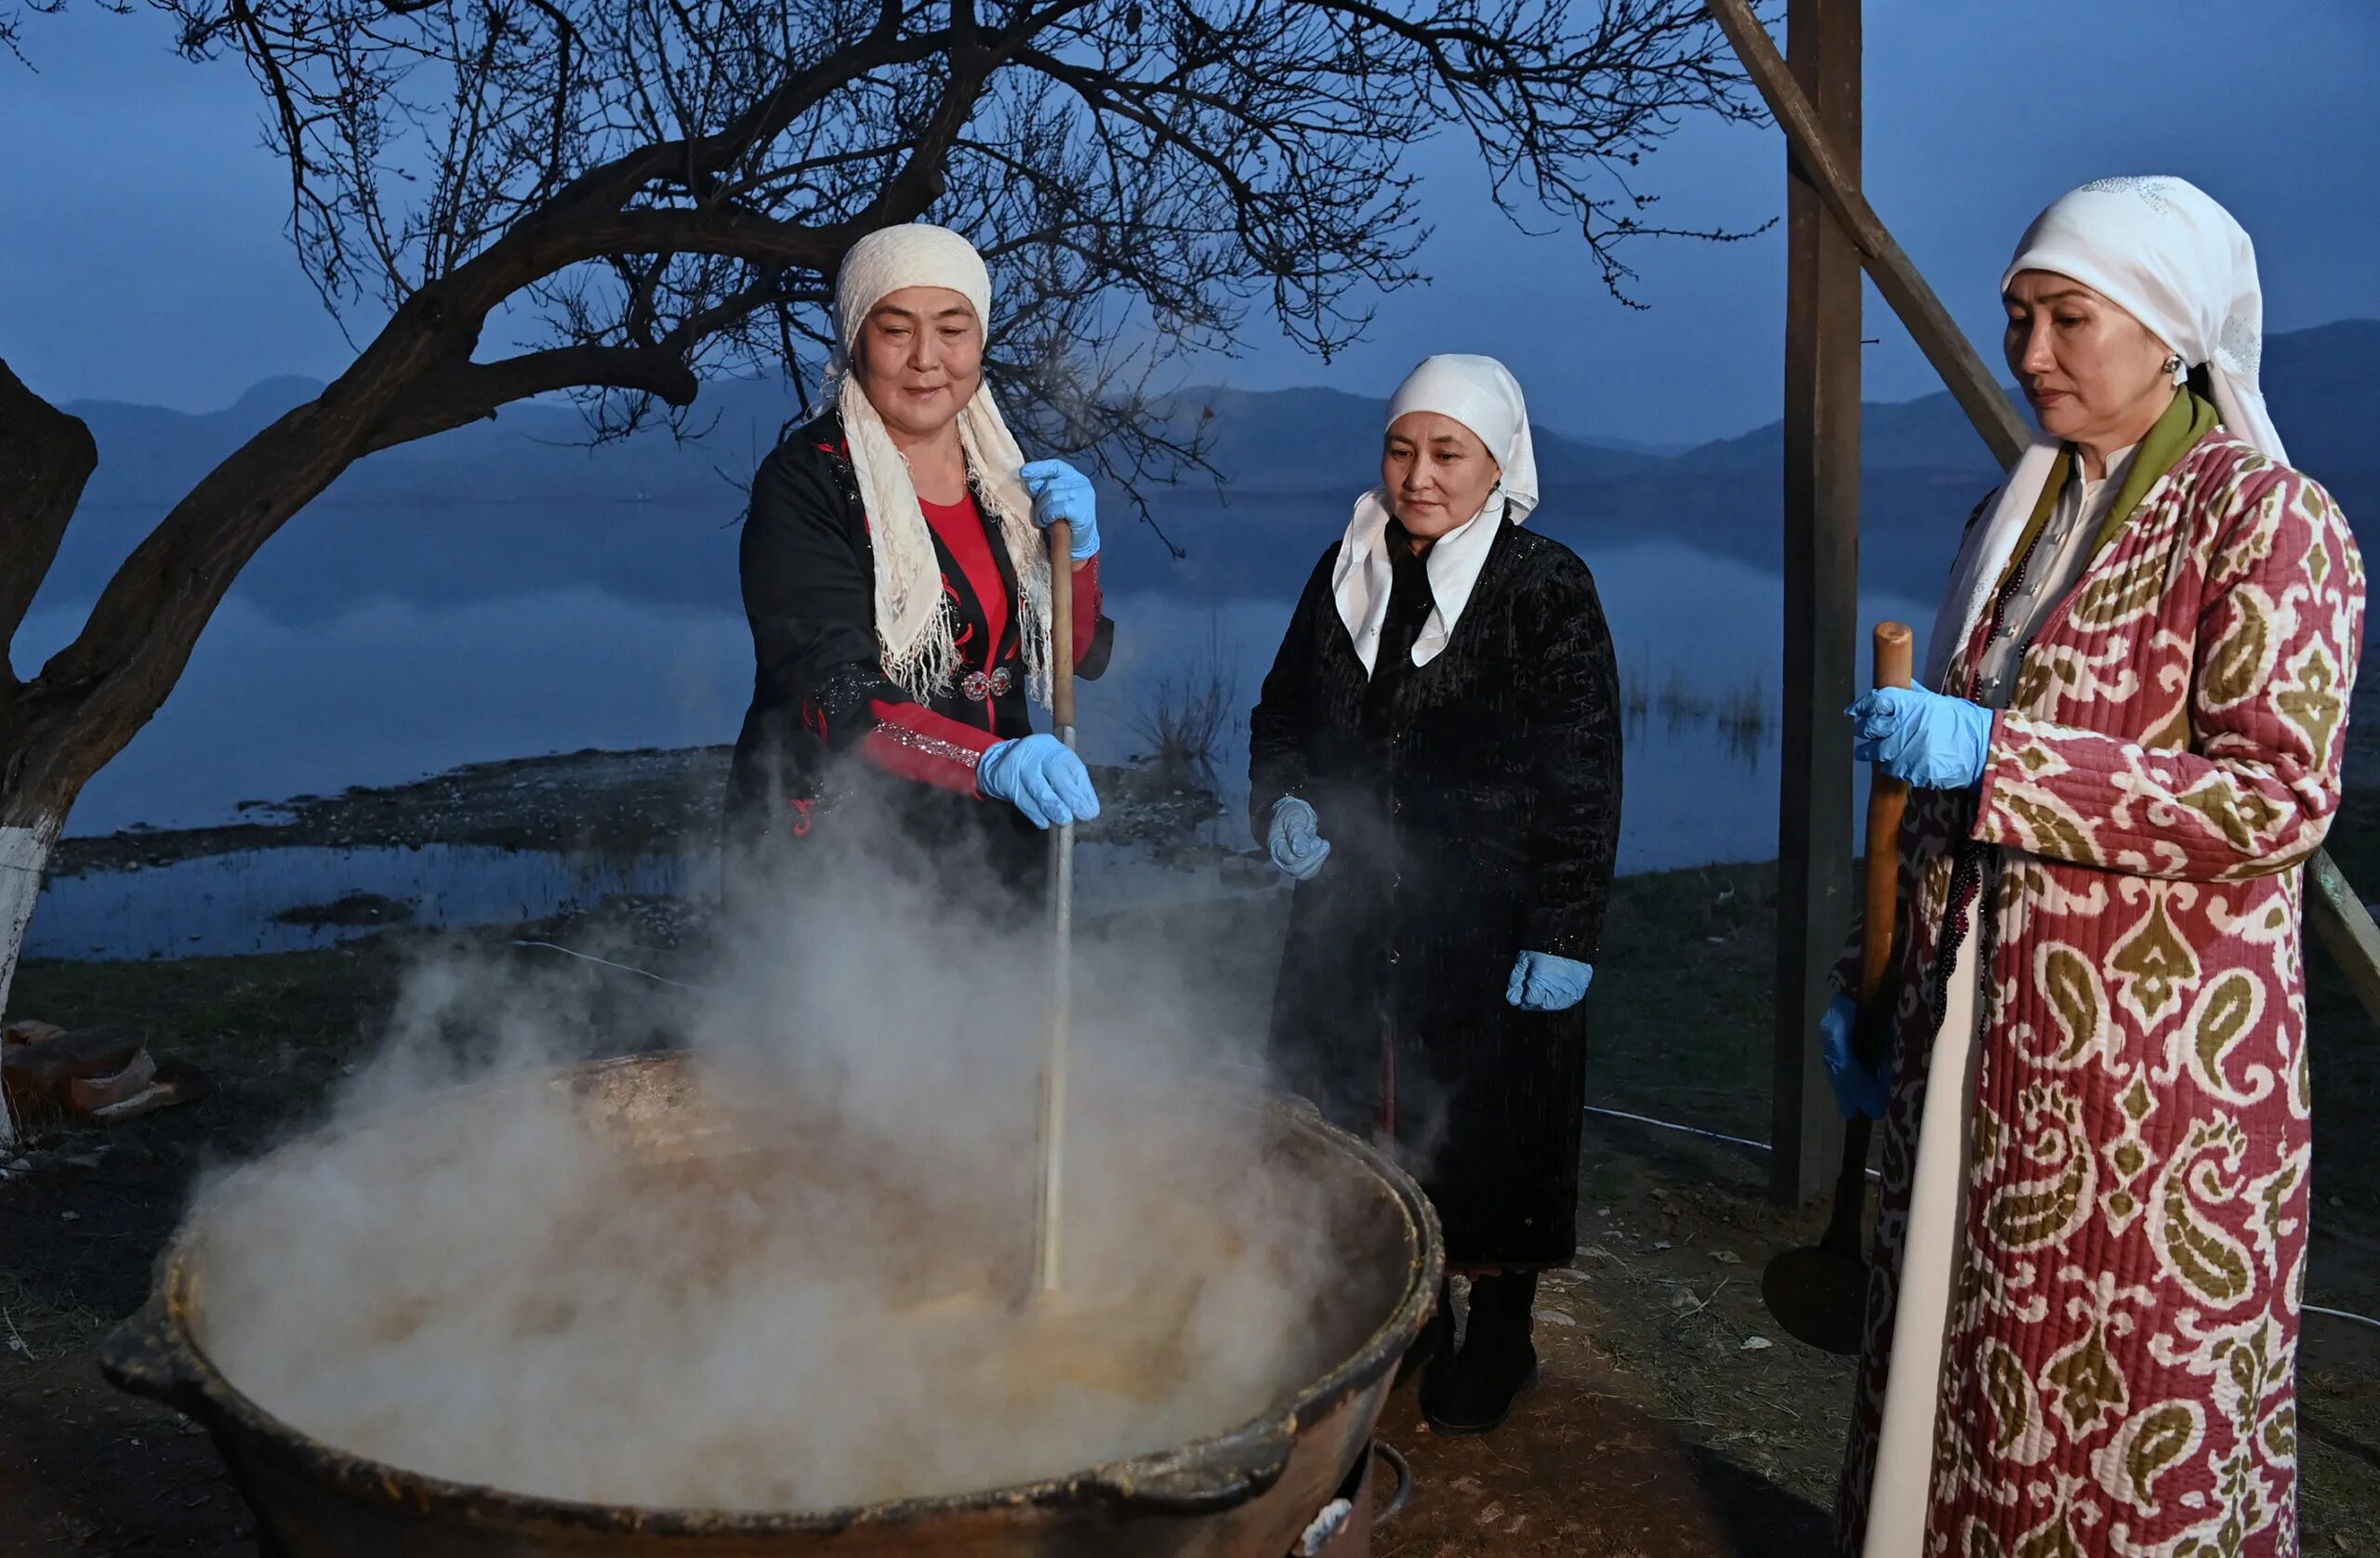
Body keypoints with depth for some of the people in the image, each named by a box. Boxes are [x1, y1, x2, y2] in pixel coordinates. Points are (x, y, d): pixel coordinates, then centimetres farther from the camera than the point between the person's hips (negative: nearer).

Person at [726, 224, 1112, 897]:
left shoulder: (1005, 473, 5)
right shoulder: (804, 481, -14)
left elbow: (1078, 659, 9)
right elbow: (835, 695, -25)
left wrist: (1077, 549, -10)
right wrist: (993, 762, -40)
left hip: (994, 841, 6)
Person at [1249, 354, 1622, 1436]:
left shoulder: (1547, 588, -8)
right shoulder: (1346, 574, 7)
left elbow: (1583, 777, -10)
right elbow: (1281, 714, 16)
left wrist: (1564, 935, -14)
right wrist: (1280, 801, -4)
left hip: (1488, 927, -5)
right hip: (1349, 913, 5)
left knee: (1484, 1125, 6)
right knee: (1358, 1114, 12)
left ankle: (1500, 1329, 27)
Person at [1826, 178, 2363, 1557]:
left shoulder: (2268, 520, -8)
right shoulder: (2011, 521, 13)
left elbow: (2280, 794, -18)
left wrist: (1992, 754, -23)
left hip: (2154, 1060, -6)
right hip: (1979, 1049, 7)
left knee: (2128, 1422, 2)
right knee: (1958, 1383, 13)